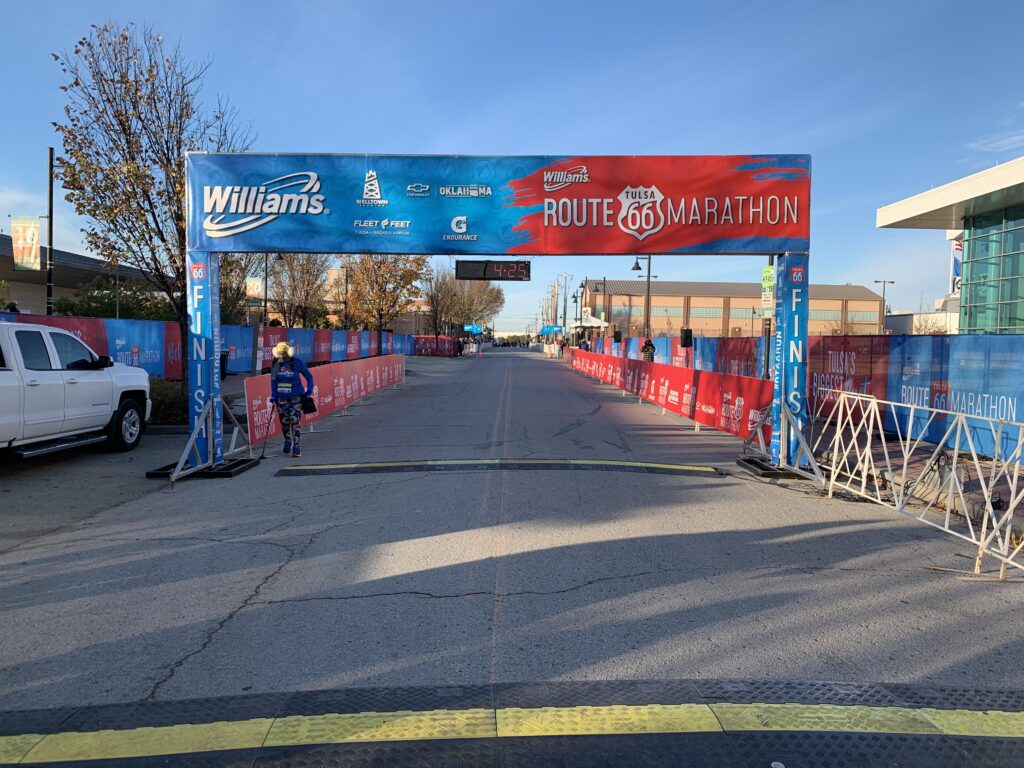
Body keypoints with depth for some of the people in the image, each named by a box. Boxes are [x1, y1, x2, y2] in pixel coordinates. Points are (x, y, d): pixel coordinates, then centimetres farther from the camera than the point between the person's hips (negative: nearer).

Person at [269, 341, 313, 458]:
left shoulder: (297, 362, -4)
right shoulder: (276, 364, 2)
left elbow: (308, 376, 5)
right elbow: (273, 380, 8)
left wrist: (309, 389, -4)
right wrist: (273, 395, 1)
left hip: (296, 396, -3)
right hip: (281, 397, 3)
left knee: (295, 421, -8)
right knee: (284, 421, 9)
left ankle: (296, 446, -4)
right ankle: (287, 441, 33)